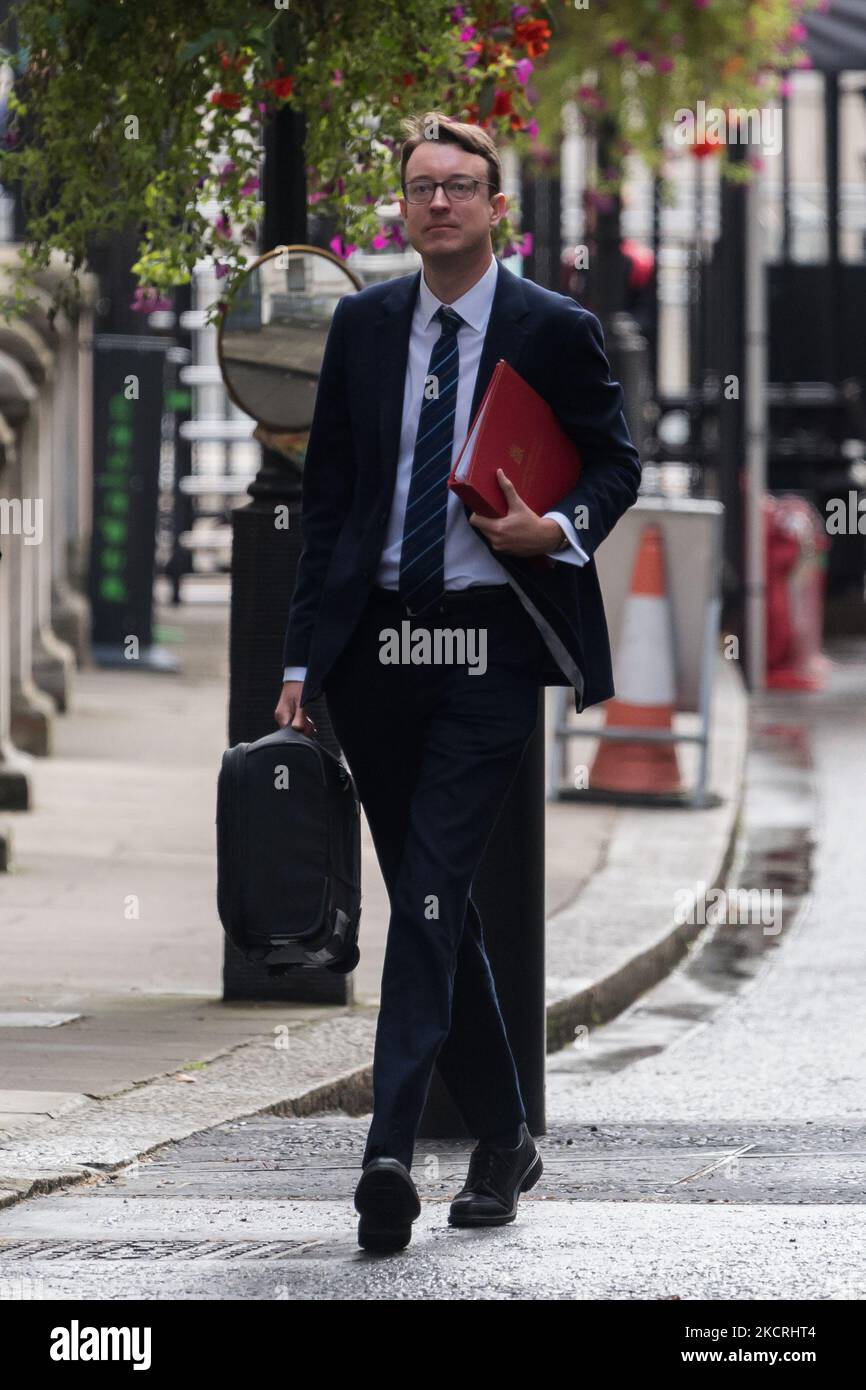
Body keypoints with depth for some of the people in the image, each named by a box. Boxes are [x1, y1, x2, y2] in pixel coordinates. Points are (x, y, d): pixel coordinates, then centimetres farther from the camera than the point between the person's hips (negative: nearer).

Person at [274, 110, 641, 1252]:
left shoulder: (555, 331, 0)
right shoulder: (364, 324, 10)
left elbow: (616, 465, 9)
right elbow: (328, 492, 12)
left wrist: (559, 528, -14)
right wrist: (305, 653, 8)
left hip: (492, 642, -4)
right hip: (377, 639, 5)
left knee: (432, 890, -15)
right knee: (432, 899, 10)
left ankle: (393, 1149, -21)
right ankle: (500, 1138, 22)